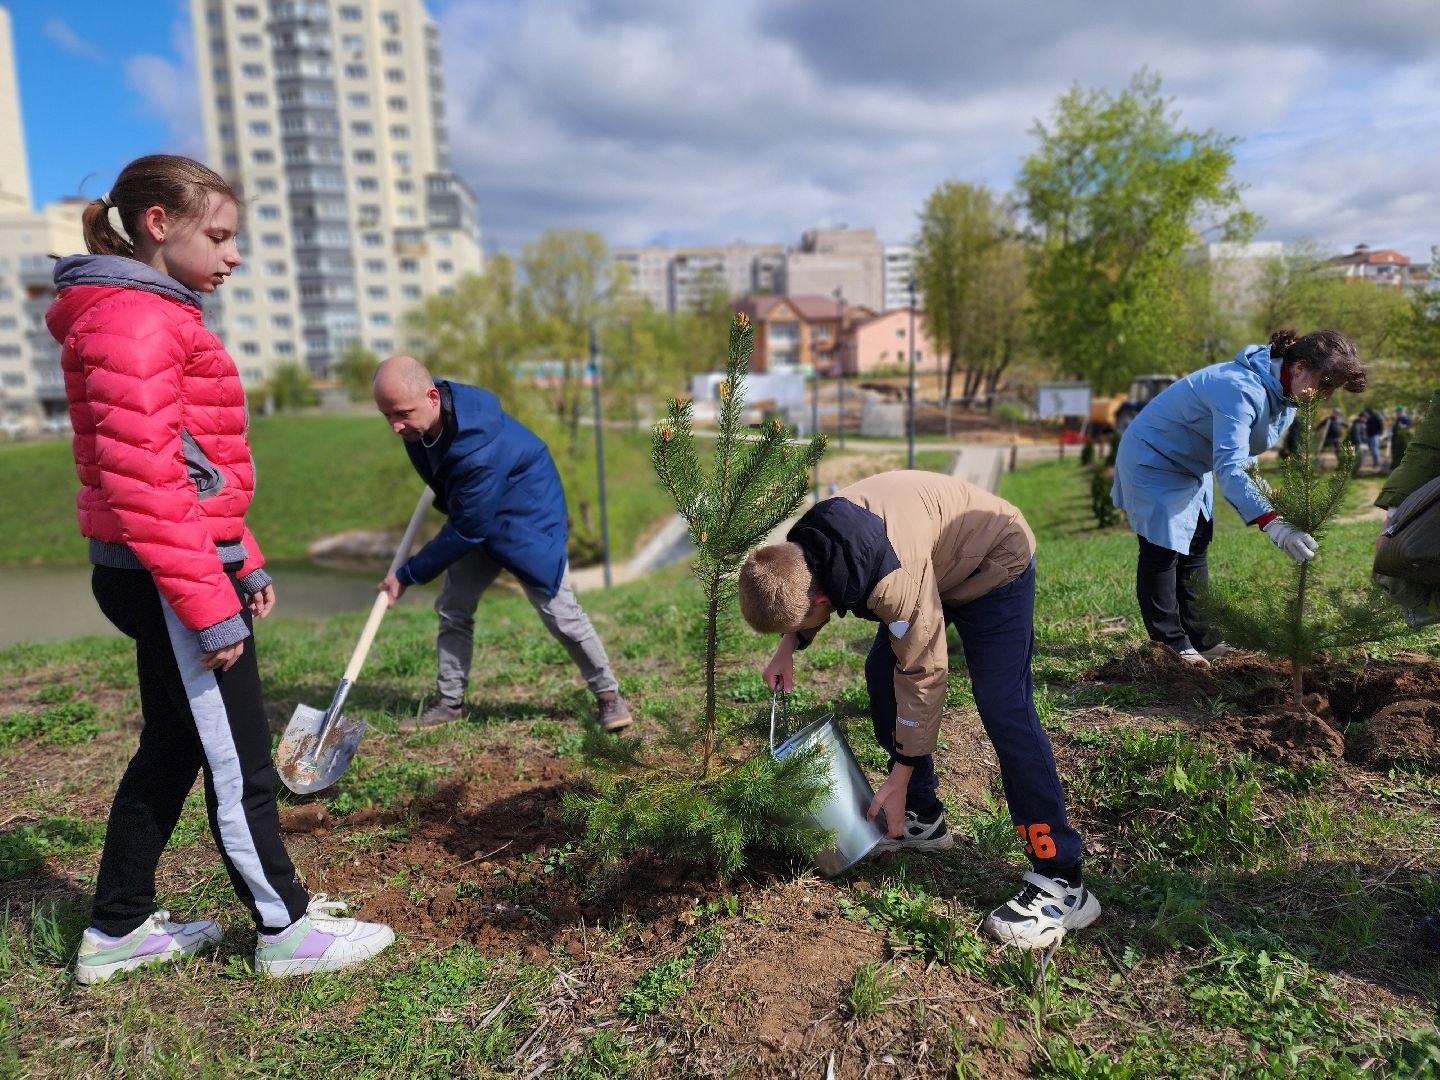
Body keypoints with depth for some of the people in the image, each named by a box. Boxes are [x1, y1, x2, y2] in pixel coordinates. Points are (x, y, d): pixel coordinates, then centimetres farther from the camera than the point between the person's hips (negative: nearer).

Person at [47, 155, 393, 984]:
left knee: (172, 749, 18)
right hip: (169, 576, -10)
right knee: (239, 762, 1)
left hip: (167, 573, 10)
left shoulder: (158, 318, 17)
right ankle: (286, 930, 17)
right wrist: (209, 604, -22)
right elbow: (141, 481, -22)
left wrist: (245, 563, 17)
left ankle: (118, 930, 32)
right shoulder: (132, 321, -15)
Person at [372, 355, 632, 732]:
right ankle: (449, 702, 20)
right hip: (476, 519, 8)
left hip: (526, 520, -8)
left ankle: (608, 694, 13)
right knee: (452, 607, 7)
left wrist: (407, 576, -21)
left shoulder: (479, 450, -41)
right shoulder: (423, 410, -16)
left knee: (558, 612, -6)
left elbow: (465, 532, -31)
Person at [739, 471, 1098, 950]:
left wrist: (899, 778, -20)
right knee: (880, 673, 5)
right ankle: (923, 819, 19)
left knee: (1003, 710, -17)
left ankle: (1060, 882, -11)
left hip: (994, 565, -8)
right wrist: (787, 647, -5)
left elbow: (924, 675, -29)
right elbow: (801, 599, 10)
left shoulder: (895, 579, -40)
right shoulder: (802, 548, -16)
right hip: (937, 561, 9)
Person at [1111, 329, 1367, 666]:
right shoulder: (1242, 389, -34)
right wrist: (1272, 524, -50)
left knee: (1195, 548, 10)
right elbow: (1229, 467, -42)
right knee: (1163, 550, -8)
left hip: (1191, 467, 10)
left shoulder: (1284, 394, -3)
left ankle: (1199, 638, 17)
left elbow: (1242, 455, 9)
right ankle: (1169, 644, 0)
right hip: (1151, 459, -10)